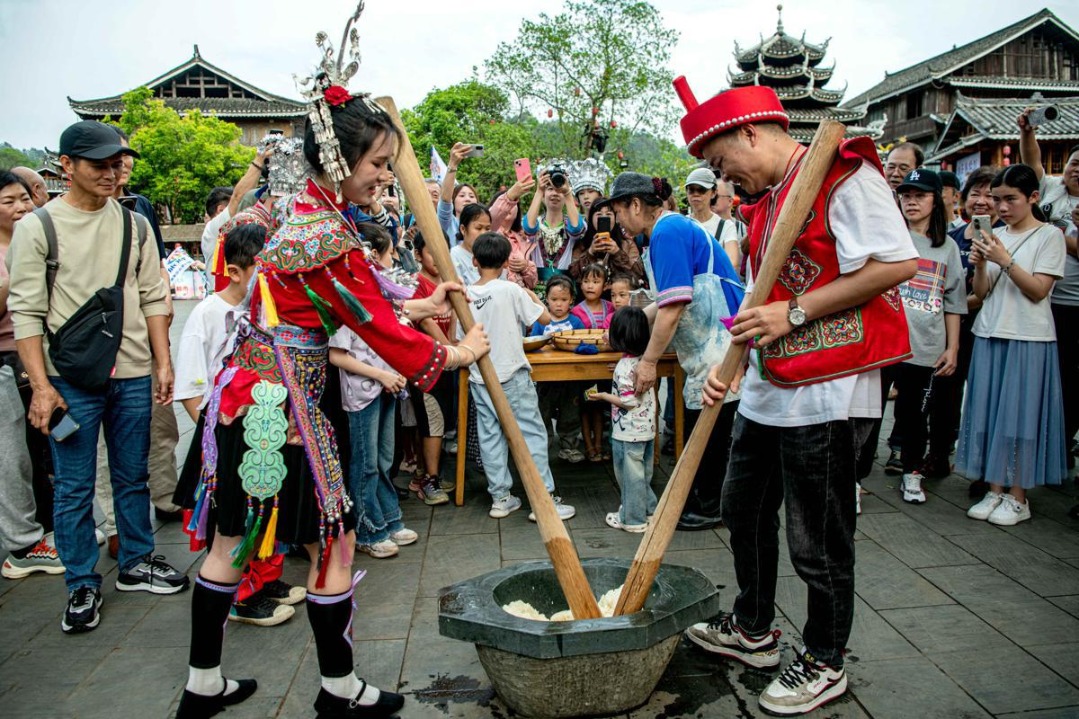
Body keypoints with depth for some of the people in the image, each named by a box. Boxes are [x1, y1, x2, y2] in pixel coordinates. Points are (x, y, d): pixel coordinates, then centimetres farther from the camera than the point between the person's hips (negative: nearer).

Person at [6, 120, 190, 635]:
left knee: (133, 476, 14)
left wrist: (163, 363, 4)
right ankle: (82, 586, 19)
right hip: (70, 379, -3)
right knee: (74, 487, 5)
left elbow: (153, 298, 9)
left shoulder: (134, 224, 7)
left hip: (132, 375, 3)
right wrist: (41, 386, -12)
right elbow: (26, 312, -6)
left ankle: (136, 564, 30)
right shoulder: (37, 227, -3)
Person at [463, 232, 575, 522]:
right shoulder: (511, 290, -11)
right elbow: (545, 318, -5)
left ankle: (500, 497, 17)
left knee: (490, 437, 10)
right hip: (512, 376, -4)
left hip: (480, 378, 5)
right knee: (533, 435, 2)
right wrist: (531, 294, 11)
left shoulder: (466, 295, 0)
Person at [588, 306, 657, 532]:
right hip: (647, 429, 8)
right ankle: (648, 509, 33)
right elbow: (648, 396, 10)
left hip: (628, 433, -8)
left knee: (630, 475, 4)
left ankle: (632, 519, 15)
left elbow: (628, 402, -22)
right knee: (643, 474, 21)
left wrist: (603, 396, -11)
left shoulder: (624, 367, -21)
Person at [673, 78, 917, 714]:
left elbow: (897, 263, -21)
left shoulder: (844, 172, -11)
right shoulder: (767, 202, 16)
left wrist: (794, 312, -21)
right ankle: (753, 630, 39)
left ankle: (824, 663, 24)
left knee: (819, 540, 3)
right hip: (769, 390, 10)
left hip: (826, 393, -10)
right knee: (745, 508, 19)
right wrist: (730, 364, 3)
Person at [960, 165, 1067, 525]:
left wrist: (1005, 260, -18)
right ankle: (995, 491, 15)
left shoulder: (1049, 235, -2)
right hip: (990, 335, 5)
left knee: (1020, 415, -2)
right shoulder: (996, 236, 10)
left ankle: (1018, 498, 9)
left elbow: (1038, 290, -10)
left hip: (1028, 339, -4)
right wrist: (980, 265, -9)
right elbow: (982, 293, 9)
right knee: (989, 413, 5)